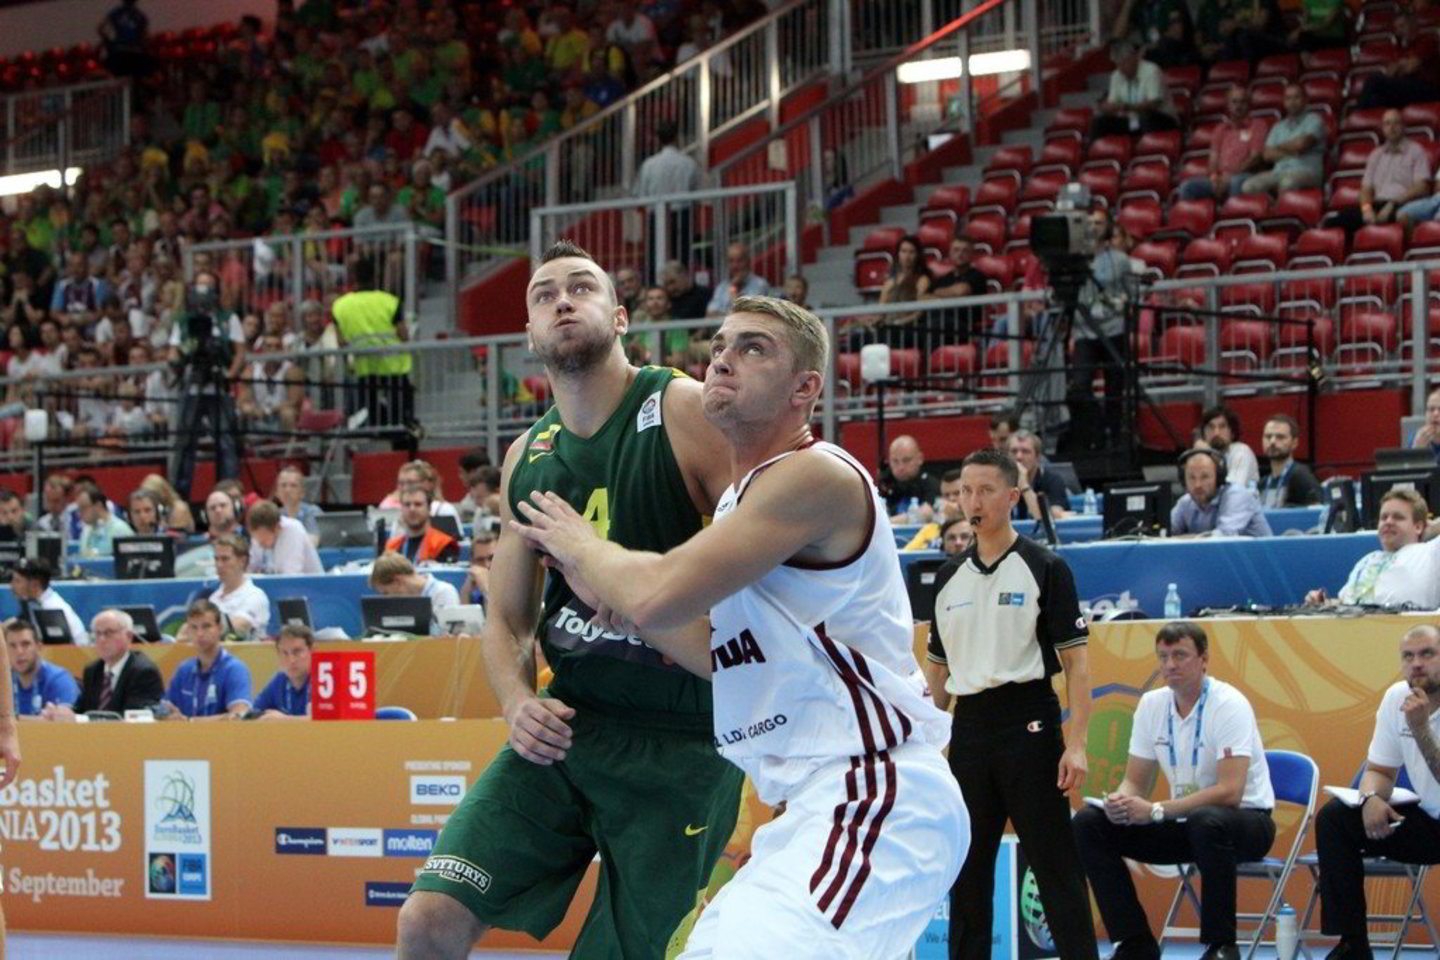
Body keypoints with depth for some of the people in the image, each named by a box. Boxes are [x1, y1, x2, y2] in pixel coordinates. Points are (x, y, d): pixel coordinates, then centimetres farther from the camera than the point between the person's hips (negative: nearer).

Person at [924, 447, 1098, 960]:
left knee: (1055, 865, -5)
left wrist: (1076, 744, -14)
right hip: (969, 730, 5)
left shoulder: (1044, 568, -3)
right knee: (967, 868, 8)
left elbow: (1076, 662, -6)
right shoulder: (950, 576, 13)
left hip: (1029, 726, -5)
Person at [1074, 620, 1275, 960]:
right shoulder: (1151, 704, 1)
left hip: (1246, 820, -6)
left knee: (1206, 821, -42)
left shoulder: (1229, 705, -18)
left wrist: (1156, 811, -32)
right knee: (1089, 823, -11)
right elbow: (1135, 782, 6)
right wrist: (1120, 801, -20)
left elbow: (1229, 792, -28)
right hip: (1184, 821, 6)